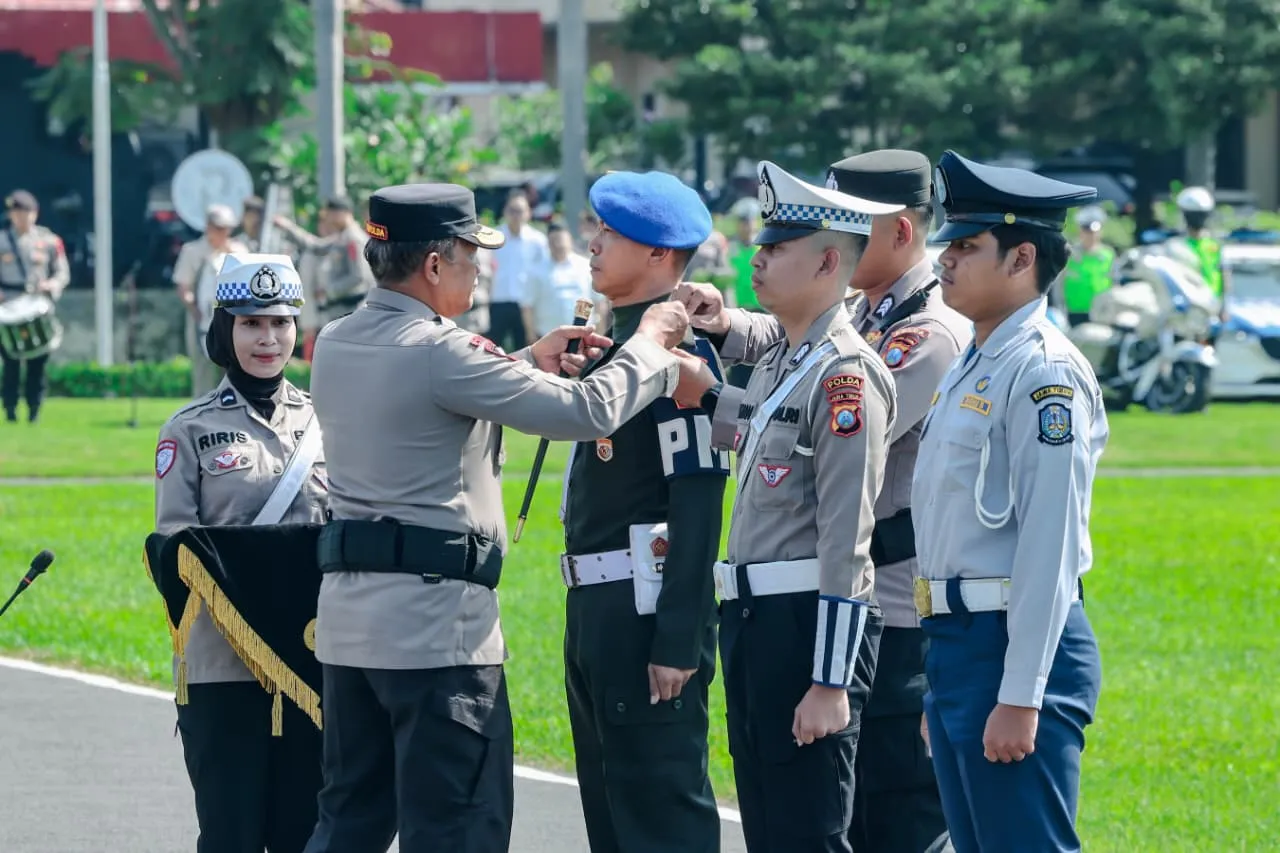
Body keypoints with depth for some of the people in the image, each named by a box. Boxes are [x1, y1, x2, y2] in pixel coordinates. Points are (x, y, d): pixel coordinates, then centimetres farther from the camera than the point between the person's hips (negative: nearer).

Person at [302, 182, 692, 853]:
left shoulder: (336, 346, 9)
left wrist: (528, 361, 23)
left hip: (348, 614, 9)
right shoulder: (437, 352, -17)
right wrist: (650, 344, 0)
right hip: (437, 619, -8)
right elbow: (589, 414, -16)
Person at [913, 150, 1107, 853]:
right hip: (956, 639, 10)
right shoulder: (969, 367, 16)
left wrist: (1019, 698, -23)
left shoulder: (1043, 372, -14)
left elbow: (1049, 545, -20)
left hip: (1015, 643, -10)